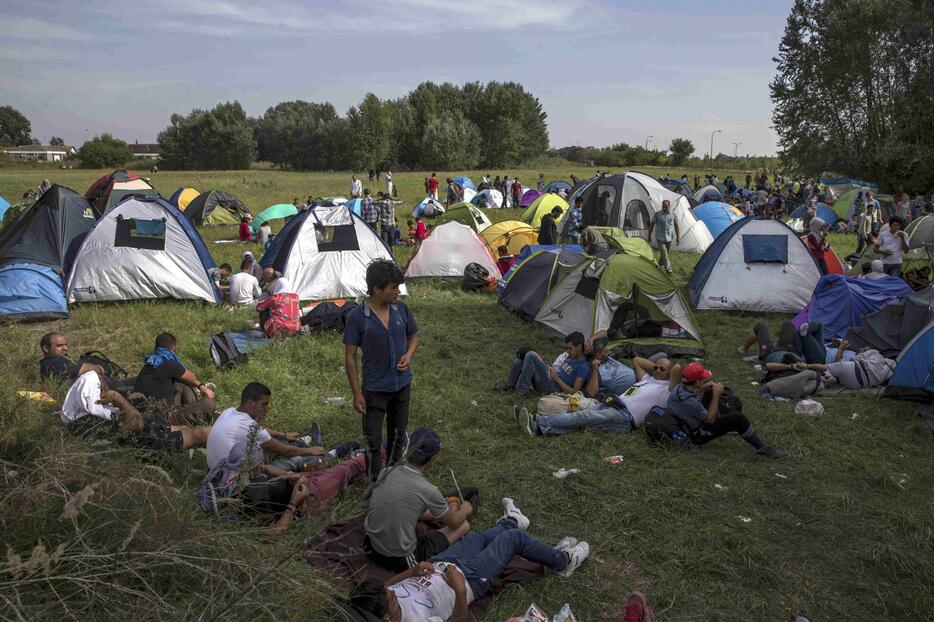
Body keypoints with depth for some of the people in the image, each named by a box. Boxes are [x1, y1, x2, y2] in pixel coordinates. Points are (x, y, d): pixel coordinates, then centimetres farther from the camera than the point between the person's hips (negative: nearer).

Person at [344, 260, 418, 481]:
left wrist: (408, 355, -10)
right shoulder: (357, 316, -16)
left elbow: (413, 337, 12)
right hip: (375, 388, -4)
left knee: (398, 436, 20)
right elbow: (350, 357, -12)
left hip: (402, 384, 4)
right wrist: (356, 393, -13)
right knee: (373, 441, 4)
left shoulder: (401, 308, -5)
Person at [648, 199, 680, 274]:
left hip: (669, 238, 3)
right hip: (660, 238, -3)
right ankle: (668, 270, -13)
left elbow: (676, 226, 9)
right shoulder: (657, 214, -4)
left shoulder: (673, 215, 2)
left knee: (665, 253, 13)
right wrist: (649, 236, 4)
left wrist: (678, 237, 7)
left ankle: (659, 266, 34)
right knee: (664, 254, -12)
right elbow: (652, 225, 3)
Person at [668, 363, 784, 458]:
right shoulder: (690, 402, -36)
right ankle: (763, 448, -7)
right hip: (697, 436, -9)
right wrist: (716, 395, -18)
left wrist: (702, 389, -5)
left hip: (685, 425, 9)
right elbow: (710, 419, -19)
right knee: (738, 418, -19)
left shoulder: (678, 388, -11)